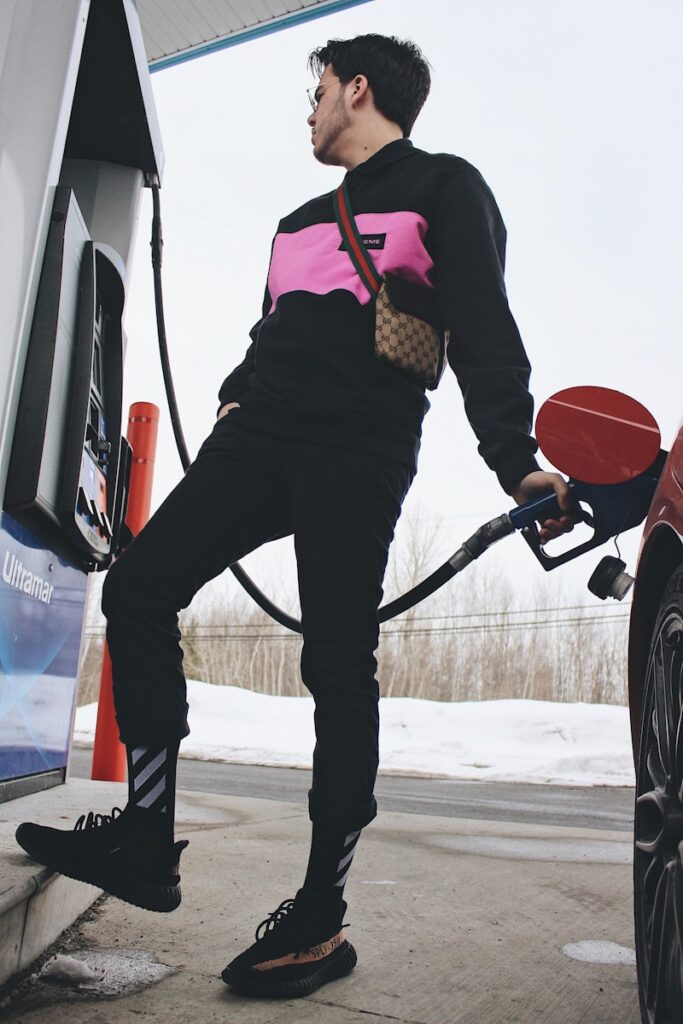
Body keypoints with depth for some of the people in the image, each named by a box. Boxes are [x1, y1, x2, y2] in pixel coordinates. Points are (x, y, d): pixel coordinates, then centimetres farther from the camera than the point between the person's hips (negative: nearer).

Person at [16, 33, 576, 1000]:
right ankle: (145, 840, 2)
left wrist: (517, 462, -17)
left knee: (337, 668, -9)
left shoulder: (444, 186, 7)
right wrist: (238, 395, 13)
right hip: (259, 443, 8)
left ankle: (320, 919, 1)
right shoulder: (302, 219, 30)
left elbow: (484, 333, -5)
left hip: (359, 458, -7)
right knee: (137, 589, -4)